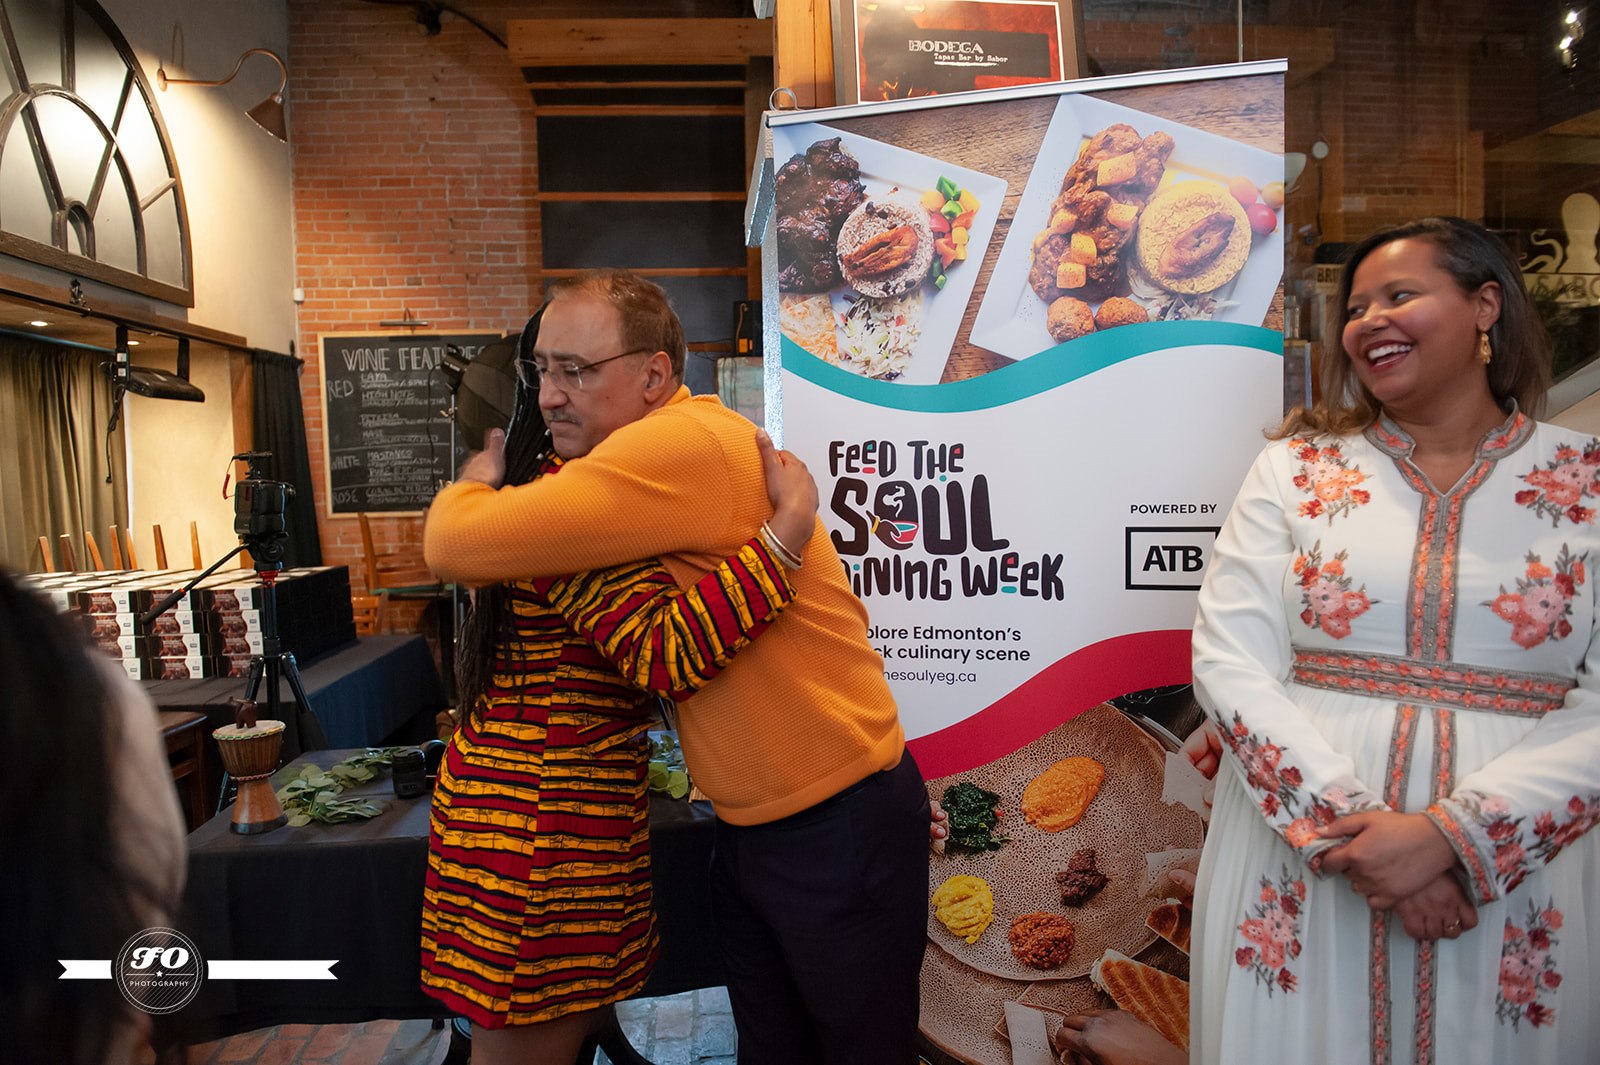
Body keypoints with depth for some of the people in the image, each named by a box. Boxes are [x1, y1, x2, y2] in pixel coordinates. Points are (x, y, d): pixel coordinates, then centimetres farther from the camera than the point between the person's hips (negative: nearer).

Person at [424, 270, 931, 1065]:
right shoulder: (647, 459, 5)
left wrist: (482, 477, -7)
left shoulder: (684, 446, -26)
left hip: (839, 825, -8)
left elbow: (458, 545, -26)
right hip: (749, 822, 9)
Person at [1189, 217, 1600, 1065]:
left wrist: (1453, 834, -19)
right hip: (1298, 874, 0)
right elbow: (1229, 659, -7)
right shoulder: (1295, 468, 1)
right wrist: (1351, 825, -16)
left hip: (1513, 889, 0)